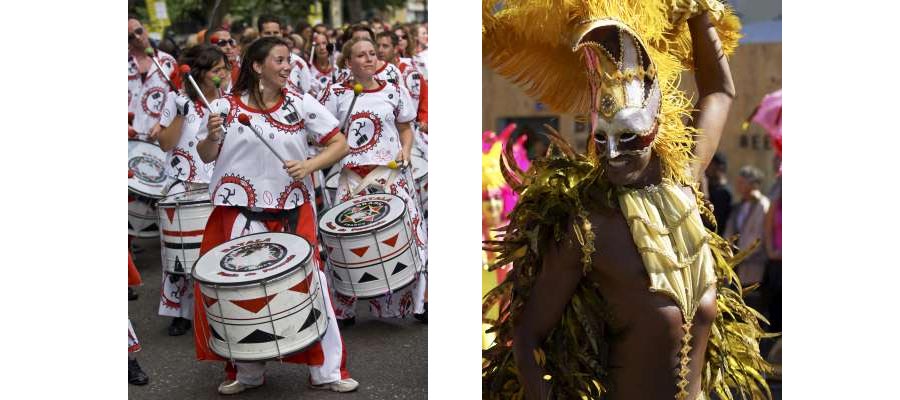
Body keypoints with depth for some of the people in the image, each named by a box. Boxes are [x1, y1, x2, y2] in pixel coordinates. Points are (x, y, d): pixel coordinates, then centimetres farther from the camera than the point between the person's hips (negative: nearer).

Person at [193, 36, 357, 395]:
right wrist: (212, 137, -15)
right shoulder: (226, 106, -1)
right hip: (239, 215, 0)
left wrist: (310, 165, -17)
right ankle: (246, 372, 21)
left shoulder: (301, 104, -1)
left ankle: (327, 371, 12)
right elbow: (206, 157, 7)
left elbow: (339, 144, -1)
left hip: (292, 214, 0)